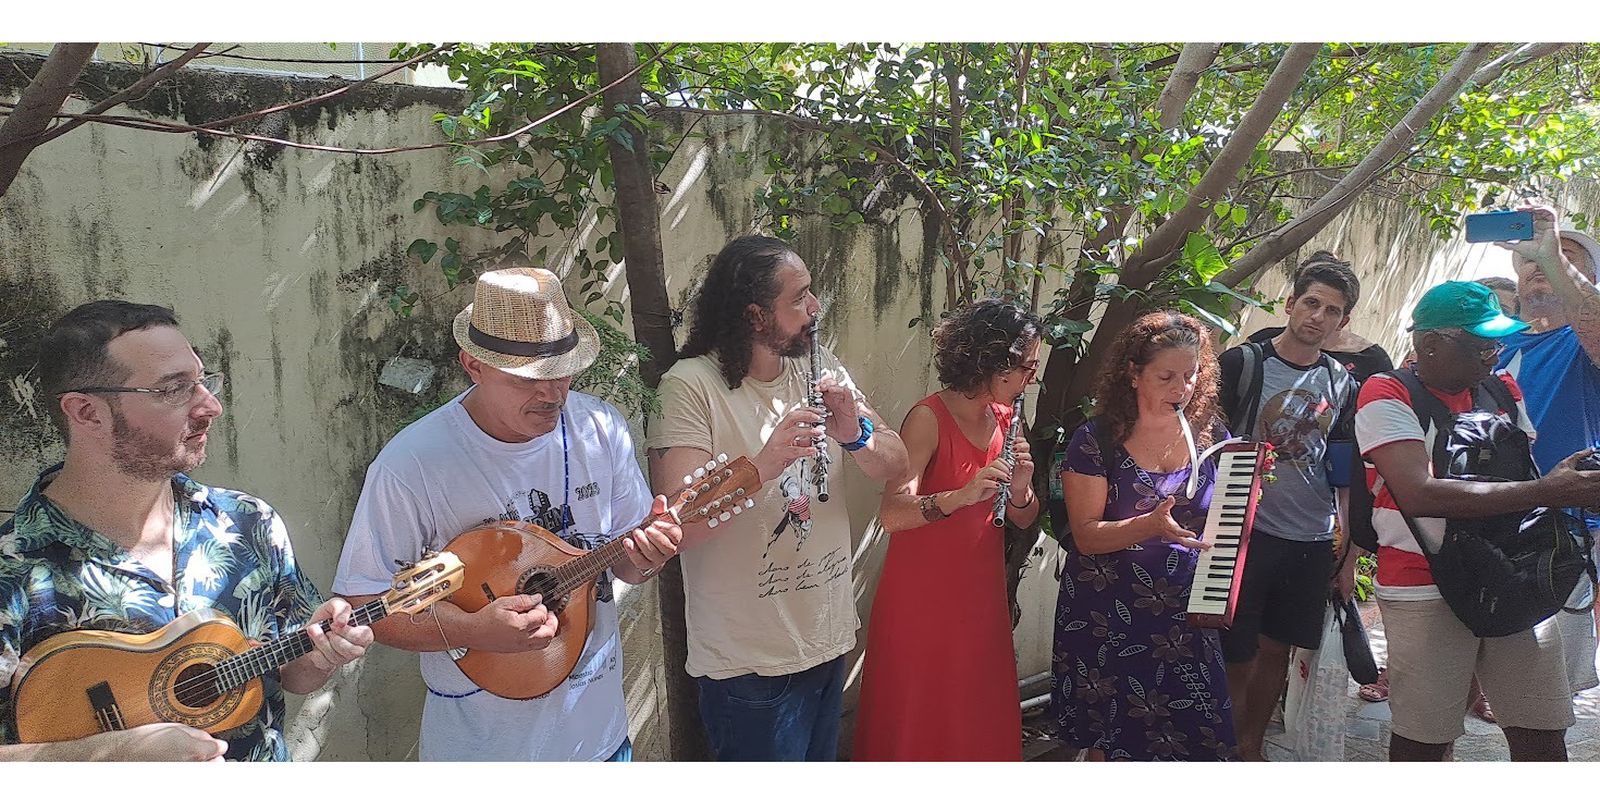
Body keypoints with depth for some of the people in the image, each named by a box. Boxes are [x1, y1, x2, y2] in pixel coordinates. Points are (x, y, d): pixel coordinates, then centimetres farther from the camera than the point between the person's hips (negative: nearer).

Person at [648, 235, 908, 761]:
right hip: (749, 663, -6)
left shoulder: (819, 368, 3)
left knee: (820, 760, 22)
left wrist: (855, 435, -19)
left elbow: (895, 467, 1)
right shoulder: (691, 386, -17)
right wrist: (761, 466, -37)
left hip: (829, 640, 6)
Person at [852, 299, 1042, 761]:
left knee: (982, 724, 14)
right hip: (921, 601, -6)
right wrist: (961, 495, -41)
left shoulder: (1005, 420, 5)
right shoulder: (928, 419, -16)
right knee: (916, 727, 6)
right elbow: (892, 514, -27)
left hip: (980, 598, 6)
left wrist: (1020, 489, -14)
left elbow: (1025, 520, 7)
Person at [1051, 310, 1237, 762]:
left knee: (1196, 740, 2)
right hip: (1108, 619, -3)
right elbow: (1086, 535, -11)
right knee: (1110, 745, 5)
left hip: (1184, 615, 3)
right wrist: (1150, 526, -28)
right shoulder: (1096, 441, -8)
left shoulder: (1210, 434, 4)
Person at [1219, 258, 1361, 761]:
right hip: (1249, 532, -4)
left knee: (1276, 651, 13)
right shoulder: (1242, 363, -5)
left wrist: (1348, 554, 12)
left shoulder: (1341, 384, 9)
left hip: (1314, 544, 5)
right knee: (1236, 658, -1)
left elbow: (1346, 476, 14)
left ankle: (1251, 750, 30)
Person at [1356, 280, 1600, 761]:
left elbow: (1530, 476, 16)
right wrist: (1544, 492, -24)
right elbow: (1419, 495, -24)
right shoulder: (1387, 395, -10)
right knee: (1423, 739, 2)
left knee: (1543, 736, 6)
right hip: (1425, 590, -6)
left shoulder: (1503, 390, 11)